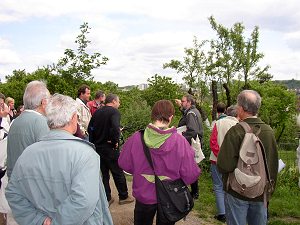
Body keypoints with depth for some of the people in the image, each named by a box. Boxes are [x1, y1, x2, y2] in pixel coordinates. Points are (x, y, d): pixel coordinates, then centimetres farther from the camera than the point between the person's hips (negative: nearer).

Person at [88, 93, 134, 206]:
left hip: (98, 147, 6)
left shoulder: (97, 112, 8)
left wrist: (94, 142, 12)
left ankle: (106, 198, 22)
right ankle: (123, 197, 21)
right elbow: (115, 128, -30)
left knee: (104, 173, 15)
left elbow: (90, 128, 8)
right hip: (110, 148, -6)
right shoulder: (114, 112, -14)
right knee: (118, 173, 9)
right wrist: (115, 142, -18)